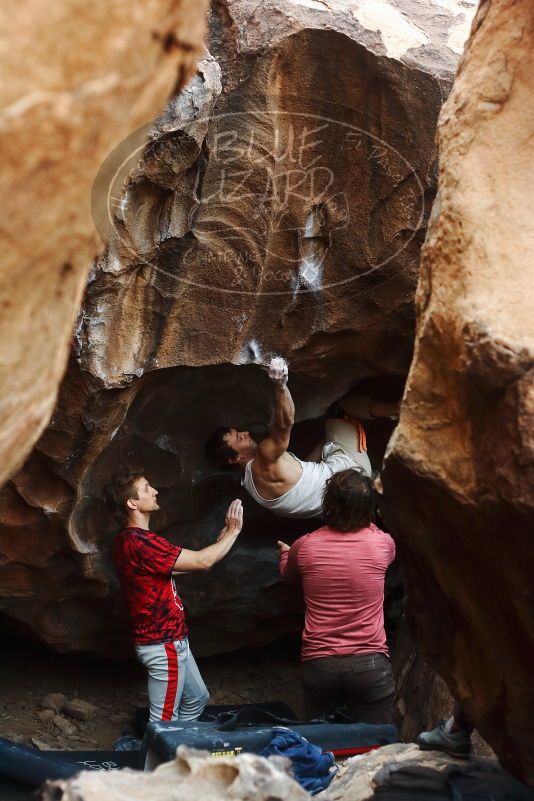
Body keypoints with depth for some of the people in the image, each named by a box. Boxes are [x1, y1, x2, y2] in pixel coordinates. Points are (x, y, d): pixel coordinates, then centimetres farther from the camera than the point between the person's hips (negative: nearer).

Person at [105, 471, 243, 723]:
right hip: (163, 644, -11)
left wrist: (219, 540, 12)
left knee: (197, 698, 22)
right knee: (164, 720, -1)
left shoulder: (129, 539, 10)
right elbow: (202, 561, -22)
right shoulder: (140, 542, -25)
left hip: (169, 638, 11)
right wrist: (233, 531, -7)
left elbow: (181, 565, 16)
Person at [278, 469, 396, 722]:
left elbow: (288, 574, 20)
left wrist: (285, 553, 42)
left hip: (318, 664, 1)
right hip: (370, 664, -1)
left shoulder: (305, 546, -4)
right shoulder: (382, 543, -7)